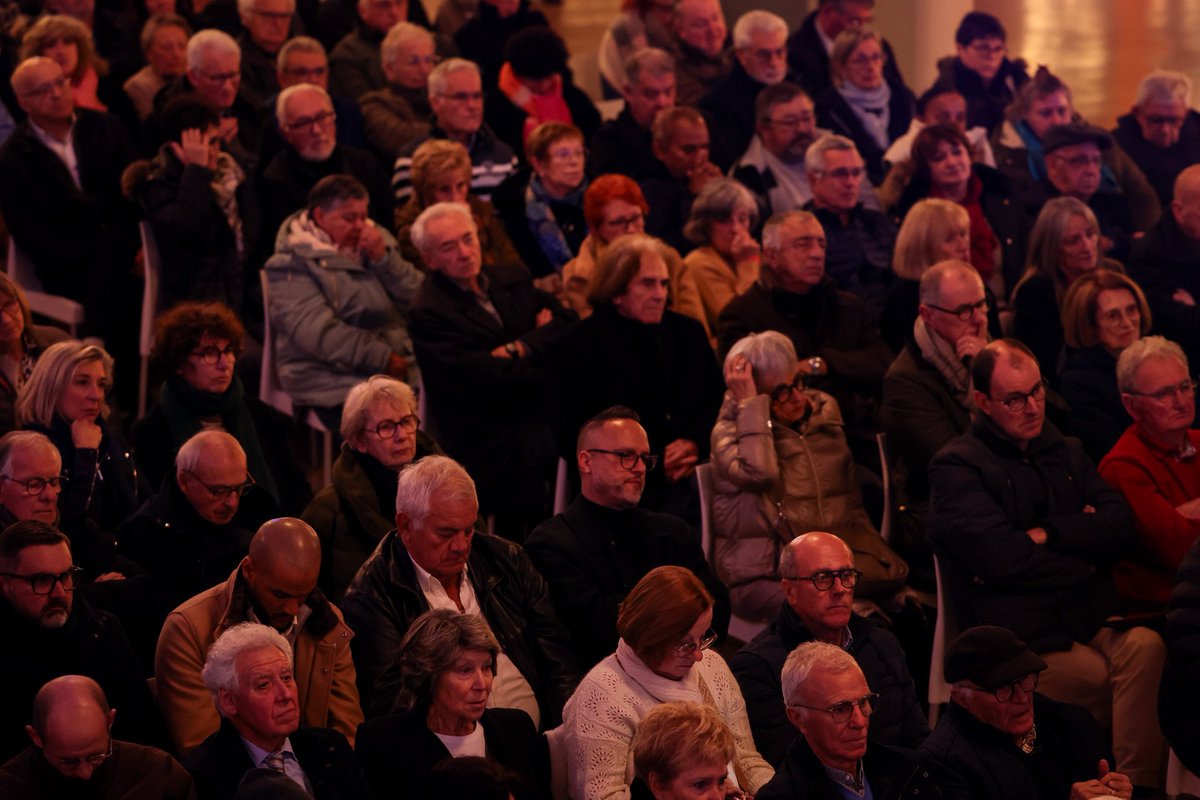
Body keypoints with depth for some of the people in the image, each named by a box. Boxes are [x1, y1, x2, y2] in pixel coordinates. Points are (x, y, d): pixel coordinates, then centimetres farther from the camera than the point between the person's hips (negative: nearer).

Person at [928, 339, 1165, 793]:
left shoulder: (1066, 453, 22)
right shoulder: (956, 466, 1)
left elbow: (1120, 529, 9)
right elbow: (1000, 558, -12)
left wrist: (1047, 534, -5)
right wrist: (1081, 536, 2)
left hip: (1090, 622, 5)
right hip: (1022, 640, -5)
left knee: (1146, 646, -28)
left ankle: (1139, 785, -27)